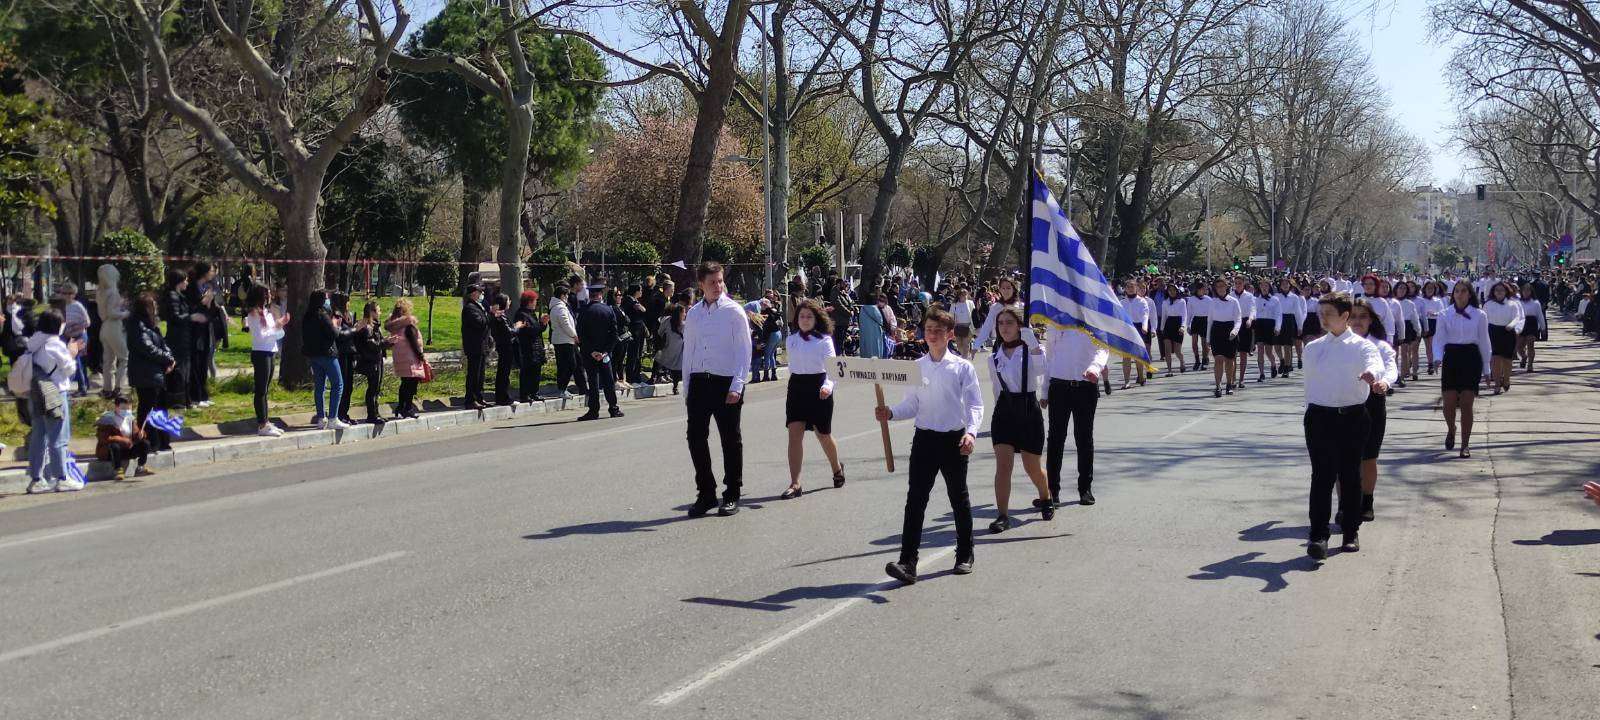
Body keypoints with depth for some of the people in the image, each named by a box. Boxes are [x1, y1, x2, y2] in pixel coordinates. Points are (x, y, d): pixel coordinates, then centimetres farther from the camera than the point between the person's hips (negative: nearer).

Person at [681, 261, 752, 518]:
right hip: (698, 381, 4)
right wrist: (686, 388, 11)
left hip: (726, 382, -4)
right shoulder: (693, 314, 9)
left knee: (730, 440, 5)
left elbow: (744, 351, -6)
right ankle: (705, 494, 15)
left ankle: (731, 496, 15)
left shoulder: (734, 311, -4)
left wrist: (737, 386, -14)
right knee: (696, 438, 3)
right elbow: (688, 351, 14)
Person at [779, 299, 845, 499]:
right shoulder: (792, 340, 9)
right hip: (796, 387, 3)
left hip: (818, 388, -3)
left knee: (823, 434, 10)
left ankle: (837, 468, 40)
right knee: (794, 433, -9)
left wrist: (828, 386, -29)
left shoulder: (824, 340, -6)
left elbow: (831, 367, -13)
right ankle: (795, 484, -11)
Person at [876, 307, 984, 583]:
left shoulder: (962, 367, -4)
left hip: (954, 439, -2)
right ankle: (907, 562, -10)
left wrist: (971, 432, -21)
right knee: (915, 499, -6)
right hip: (924, 438, 2)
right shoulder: (916, 368, 5)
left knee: (959, 498, 11)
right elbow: (911, 405, 9)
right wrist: (890, 413, -10)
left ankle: (965, 555, 28)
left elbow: (974, 404, -6)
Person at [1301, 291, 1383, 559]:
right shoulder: (1313, 348, 11)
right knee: (1322, 475, -7)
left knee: (1350, 475, 8)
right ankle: (1318, 535, -10)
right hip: (1320, 416, 1)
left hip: (1353, 416, -1)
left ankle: (1351, 532, 21)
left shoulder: (1361, 346, 0)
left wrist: (1371, 373, -46)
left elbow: (1375, 362, -22)